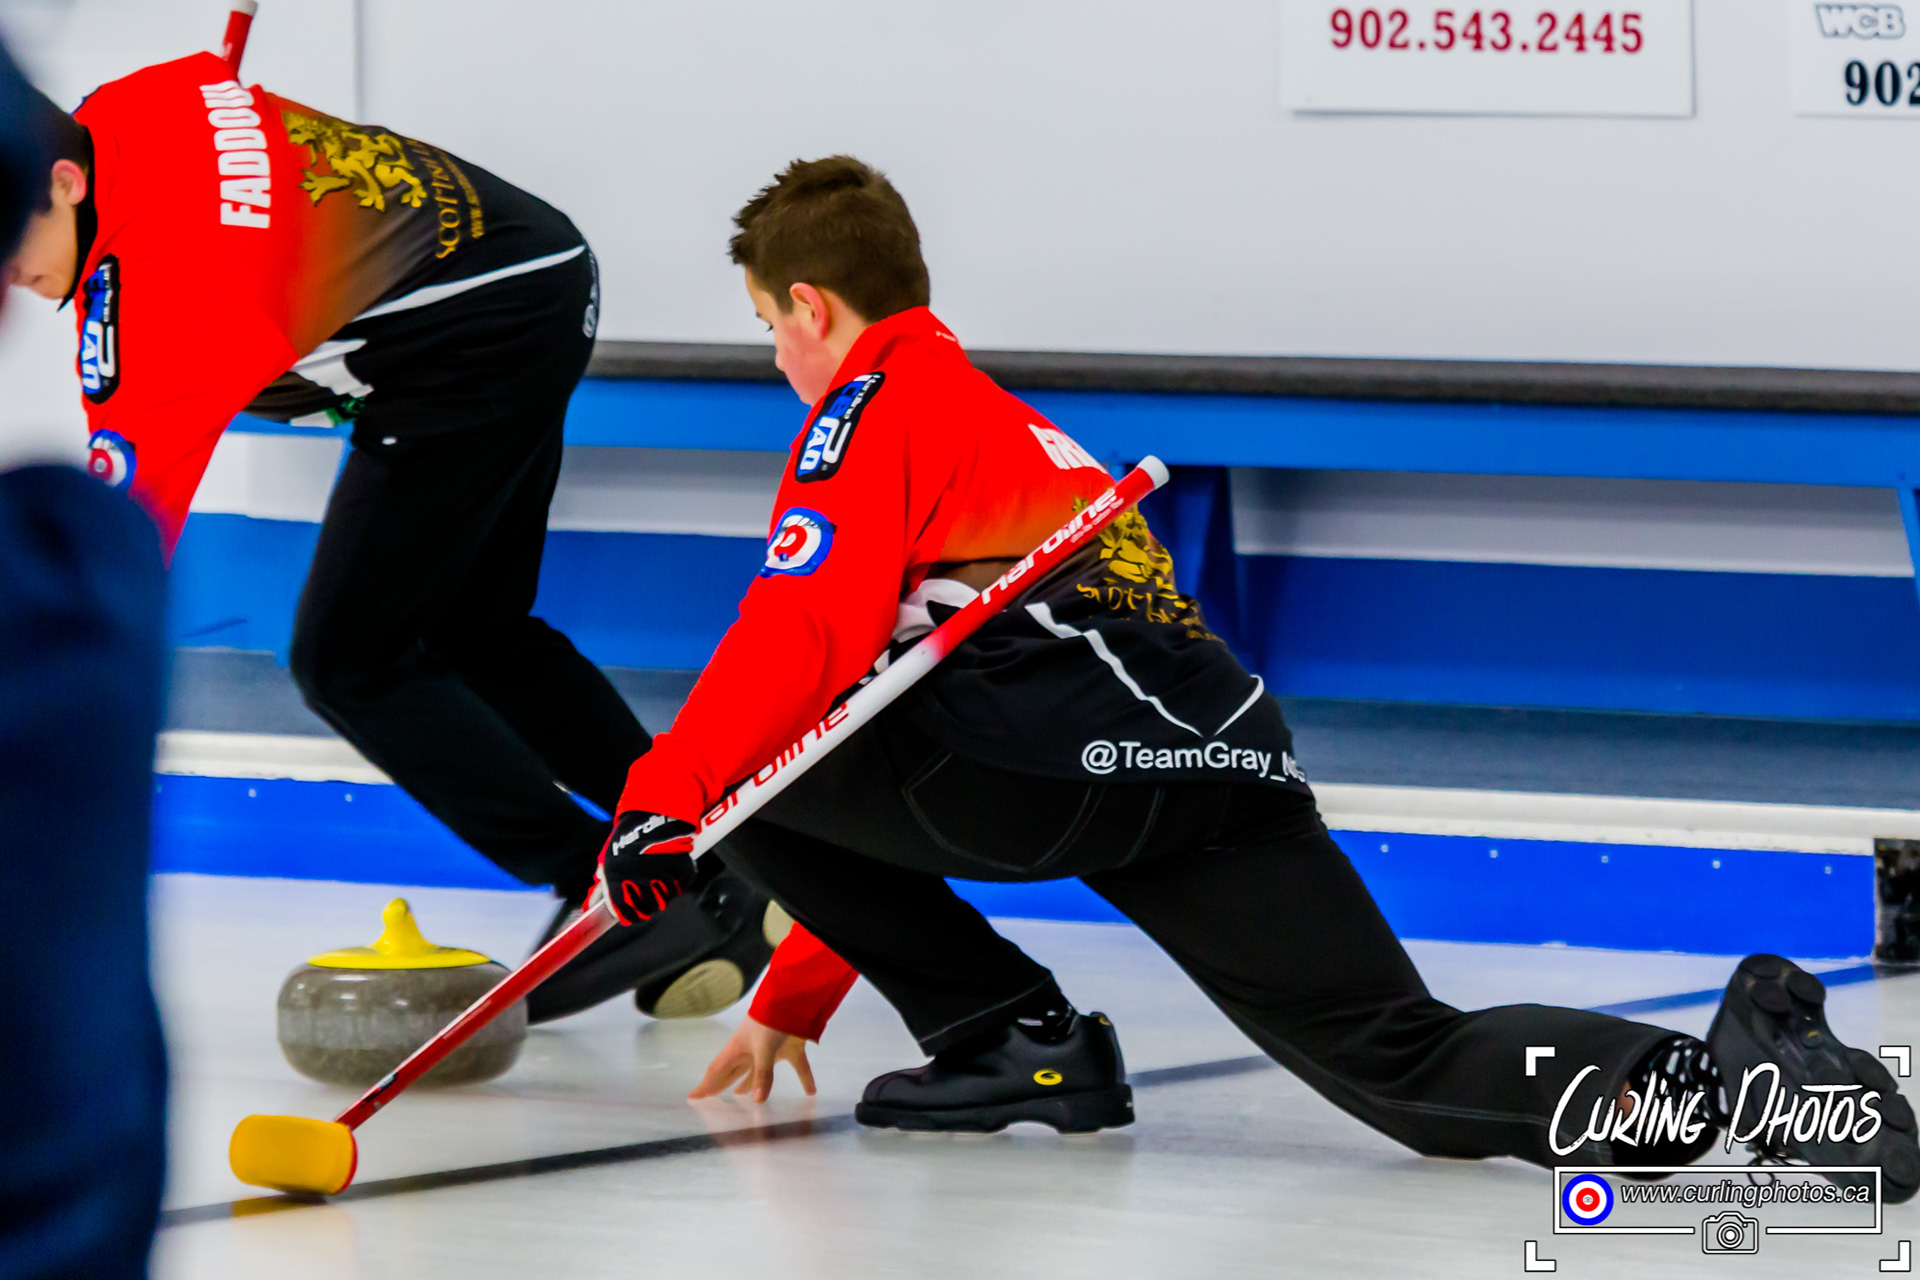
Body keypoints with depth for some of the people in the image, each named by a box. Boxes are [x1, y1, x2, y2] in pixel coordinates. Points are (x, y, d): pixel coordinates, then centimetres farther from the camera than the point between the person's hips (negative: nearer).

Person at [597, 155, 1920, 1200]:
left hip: (1074, 756, -8)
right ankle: (1733, 1067, -22)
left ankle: (1010, 1039, 6)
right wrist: (795, 1002, 48)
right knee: (1408, 1067, 0)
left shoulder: (872, 404, 15)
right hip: (1232, 750, 8)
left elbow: (808, 632, -7)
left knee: (751, 772, 9)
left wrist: (662, 800, -9)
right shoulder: (1007, 427, 41)